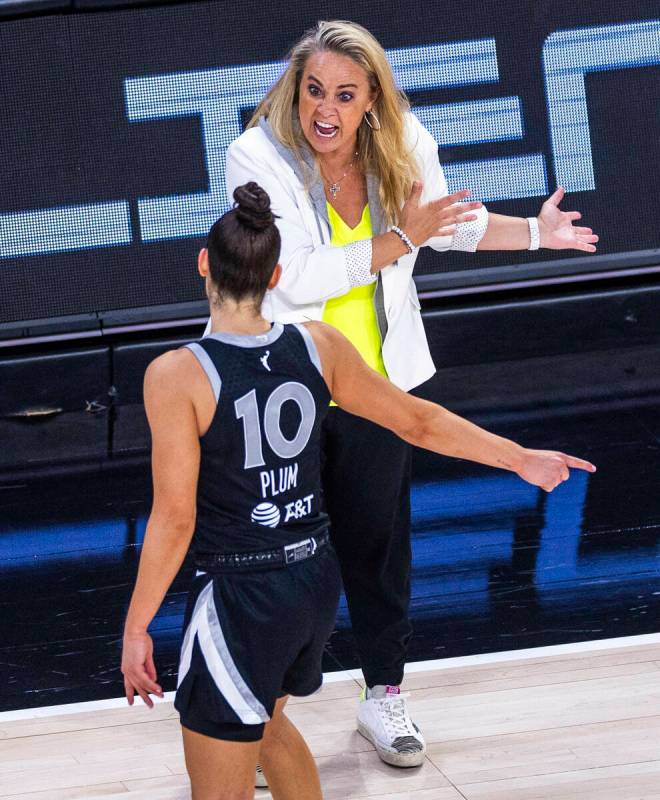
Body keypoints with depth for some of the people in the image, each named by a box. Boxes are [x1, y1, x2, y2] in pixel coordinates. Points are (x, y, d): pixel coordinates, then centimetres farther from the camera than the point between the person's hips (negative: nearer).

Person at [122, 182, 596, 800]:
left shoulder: (177, 376, -18)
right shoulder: (319, 348, -3)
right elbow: (419, 422, 8)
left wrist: (135, 629, -9)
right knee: (264, 719, 35)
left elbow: (175, 520, -18)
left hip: (239, 598, -6)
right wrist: (522, 459, 22)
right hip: (316, 581, 6)